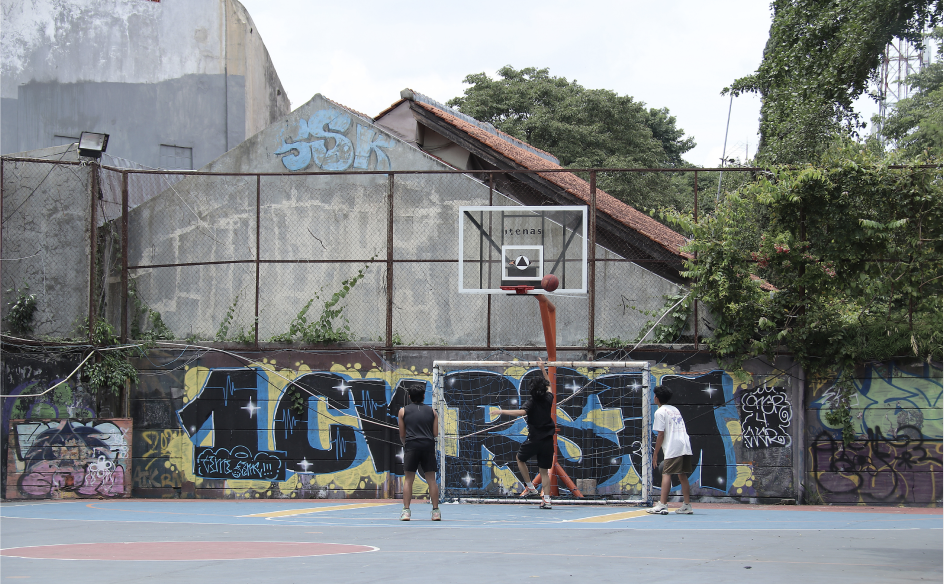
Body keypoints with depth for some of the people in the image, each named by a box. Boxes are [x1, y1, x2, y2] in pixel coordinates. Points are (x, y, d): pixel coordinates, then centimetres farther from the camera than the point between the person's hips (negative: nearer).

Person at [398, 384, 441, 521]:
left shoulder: (403, 411, 10)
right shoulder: (431, 411, 13)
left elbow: (402, 434, 11)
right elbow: (436, 433, 10)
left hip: (411, 446, -1)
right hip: (428, 445, 1)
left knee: (408, 479, 2)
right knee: (431, 480, 5)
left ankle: (406, 511, -4)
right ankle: (436, 511, 4)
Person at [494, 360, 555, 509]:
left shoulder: (531, 403, -11)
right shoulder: (548, 399, 2)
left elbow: (522, 412, -32)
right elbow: (549, 385, 23)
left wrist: (504, 411, -26)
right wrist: (543, 369, 29)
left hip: (534, 439, -4)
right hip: (548, 440, 4)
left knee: (520, 459, 23)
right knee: (544, 471, 7)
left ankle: (530, 486, 17)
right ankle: (546, 498, -3)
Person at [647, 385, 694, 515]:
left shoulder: (660, 412, 0)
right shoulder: (675, 410, 23)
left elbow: (661, 435, -6)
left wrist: (655, 455, -1)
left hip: (672, 449, -7)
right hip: (686, 447, 7)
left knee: (666, 474, -10)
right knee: (683, 476, 11)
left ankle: (662, 505, -19)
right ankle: (687, 506, 9)